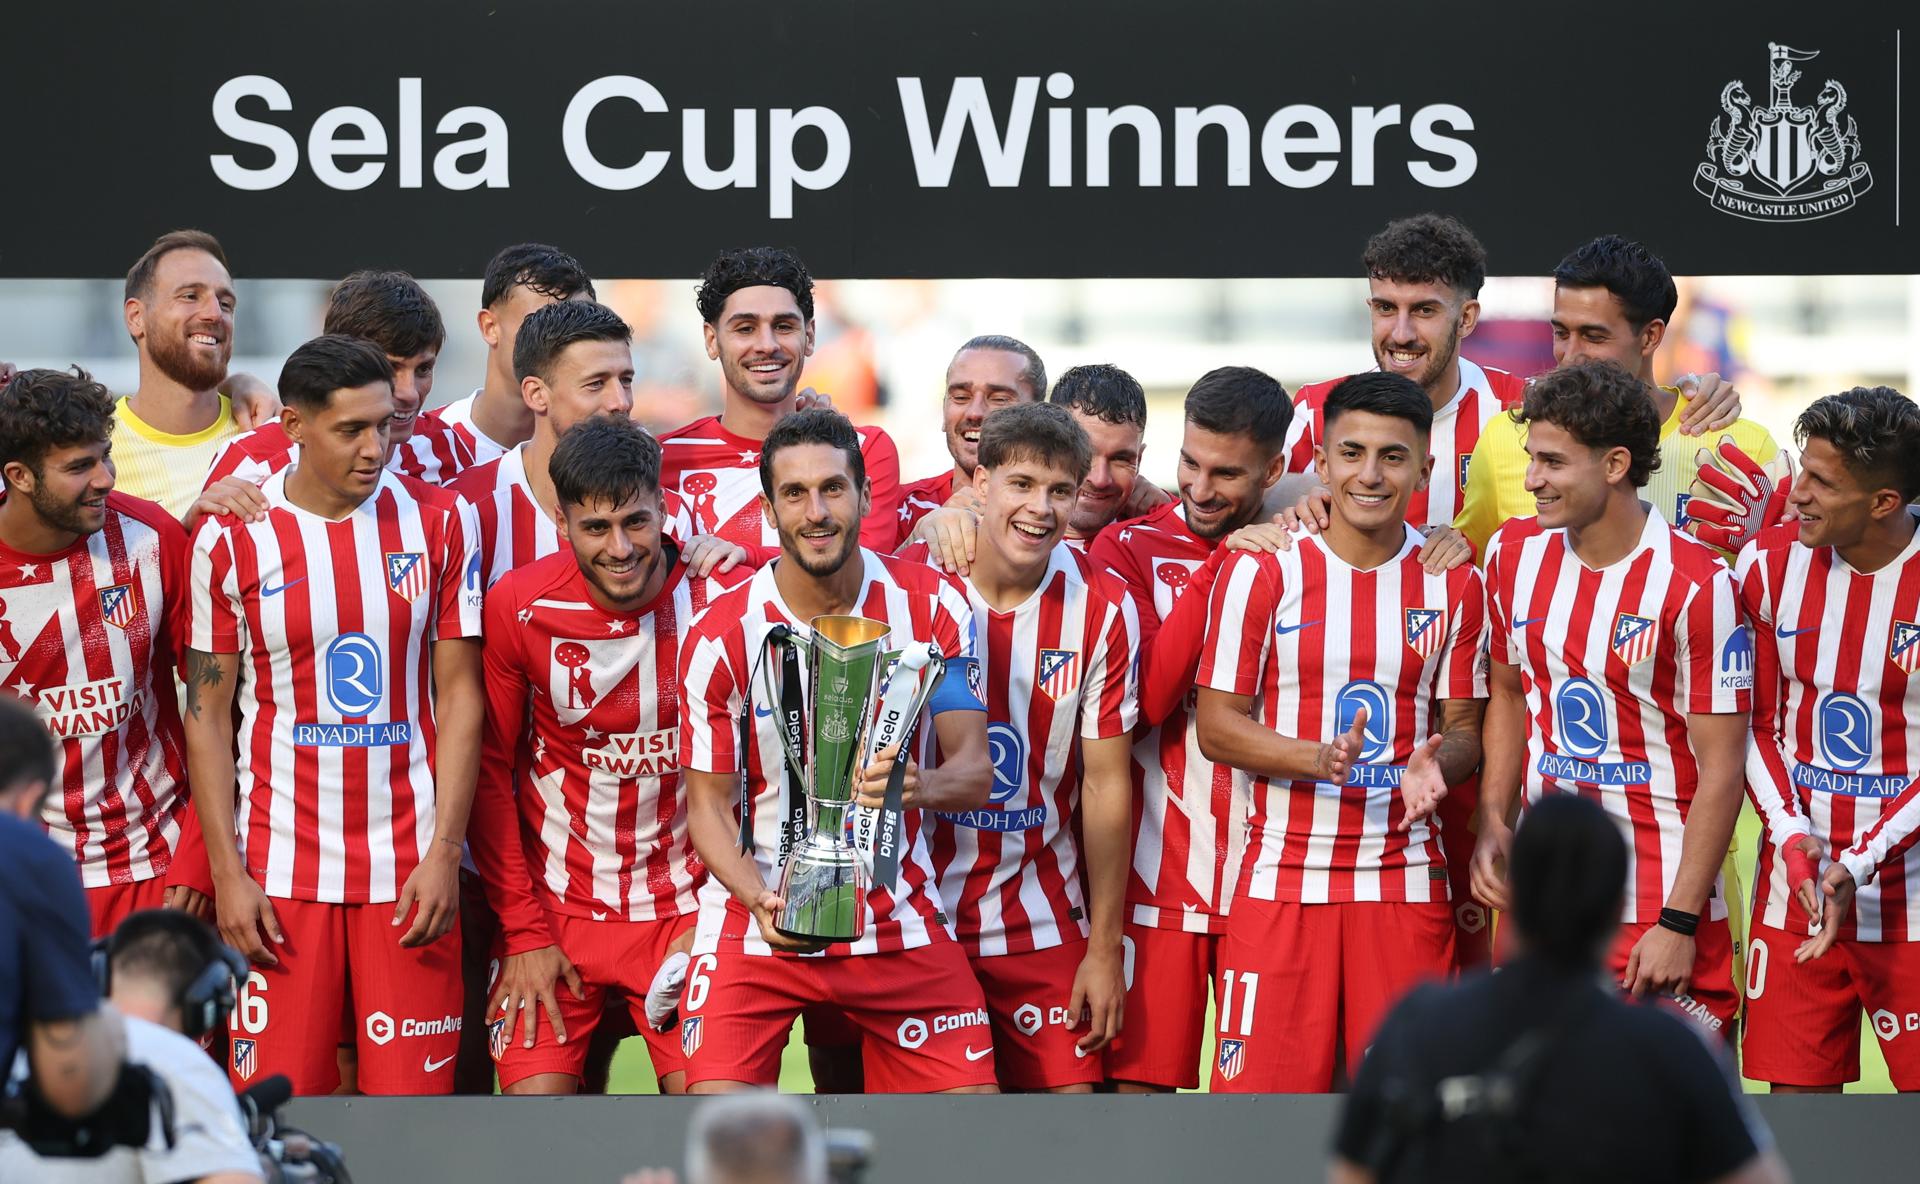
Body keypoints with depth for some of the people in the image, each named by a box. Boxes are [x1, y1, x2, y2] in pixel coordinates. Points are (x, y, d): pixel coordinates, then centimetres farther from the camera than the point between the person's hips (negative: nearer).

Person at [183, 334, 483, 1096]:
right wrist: (228, 873, -4)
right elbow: (208, 713, 3)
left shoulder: (438, 523, 3)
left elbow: (460, 694, 5)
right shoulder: (231, 539, -1)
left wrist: (444, 852, -4)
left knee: (414, 1087, -2)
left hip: (411, 869, 1)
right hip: (280, 871, -1)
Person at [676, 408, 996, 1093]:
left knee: (971, 1092, -7)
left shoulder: (929, 606, -4)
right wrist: (760, 898, -23)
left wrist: (922, 786, -30)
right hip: (759, 916, -2)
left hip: (901, 920, 2)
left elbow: (976, 772, -6)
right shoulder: (723, 637, -9)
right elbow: (708, 805, -4)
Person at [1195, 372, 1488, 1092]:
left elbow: (1465, 727, 11)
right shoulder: (1261, 573, -1)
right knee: (1261, 1084, -7)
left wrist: (1436, 762, -13)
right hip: (1282, 880, -2)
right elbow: (1215, 724, -1)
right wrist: (1318, 758, -18)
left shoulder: (1454, 585, 6)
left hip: (1406, 886, 2)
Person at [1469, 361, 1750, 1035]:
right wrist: (1492, 821, 5)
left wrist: (1679, 924, -15)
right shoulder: (1514, 555, 5)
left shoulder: (1696, 585, -13)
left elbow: (1721, 769, -12)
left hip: (1658, 911, -5)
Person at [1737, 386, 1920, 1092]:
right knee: (1795, 1090, 2)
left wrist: (1857, 866, -18)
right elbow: (1758, 728, 7)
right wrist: (1790, 834, -10)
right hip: (1797, 883, 3)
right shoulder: (1771, 565, 1)